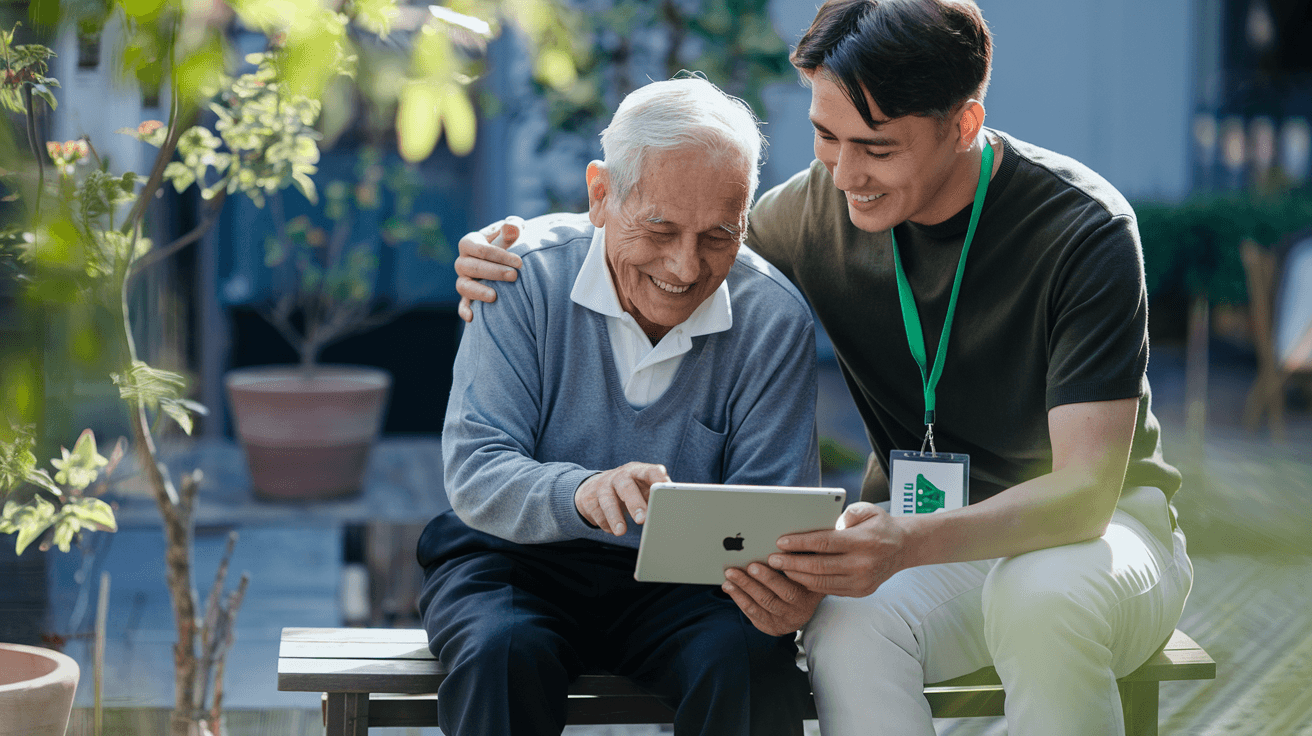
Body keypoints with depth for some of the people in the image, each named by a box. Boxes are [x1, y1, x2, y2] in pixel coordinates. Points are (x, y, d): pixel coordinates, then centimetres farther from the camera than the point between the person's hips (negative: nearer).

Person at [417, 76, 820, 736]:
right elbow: (474, 472, -17)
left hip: (683, 580, 1)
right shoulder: (527, 277, -11)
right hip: (515, 561, -1)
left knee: (751, 659, -30)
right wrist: (579, 493, -39)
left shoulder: (774, 318, -7)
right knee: (504, 653, -33)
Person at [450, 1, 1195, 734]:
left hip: (1100, 525, -2)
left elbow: (1086, 489, -28)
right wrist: (522, 267, -11)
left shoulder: (1084, 228, -21)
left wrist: (911, 545, -47)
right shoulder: (815, 211, -8)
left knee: (1044, 593, -39)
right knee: (849, 622, -33)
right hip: (932, 536, 3)